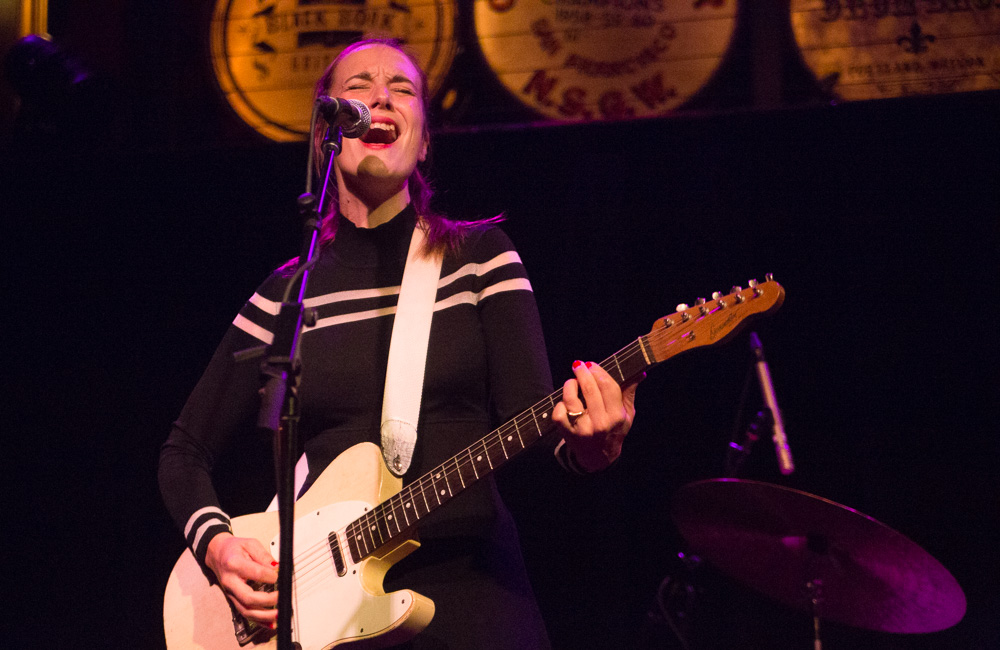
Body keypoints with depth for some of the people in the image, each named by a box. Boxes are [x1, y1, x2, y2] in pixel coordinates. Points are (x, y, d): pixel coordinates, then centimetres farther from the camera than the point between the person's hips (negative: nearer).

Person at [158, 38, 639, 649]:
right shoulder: (284, 294, 6)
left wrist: (588, 442, -27)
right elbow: (186, 450, 12)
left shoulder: (481, 255, 4)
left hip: (472, 586, -1)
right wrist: (216, 542, -5)